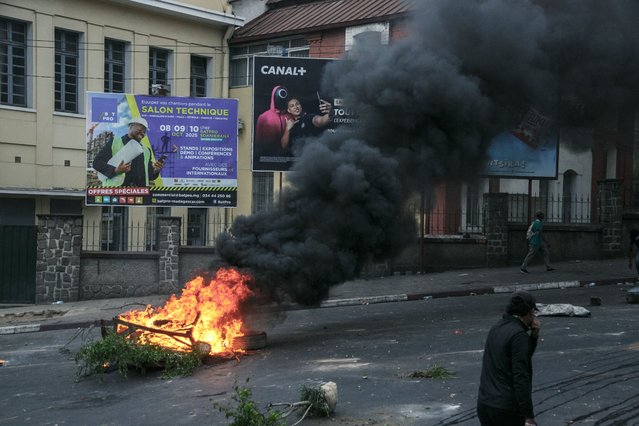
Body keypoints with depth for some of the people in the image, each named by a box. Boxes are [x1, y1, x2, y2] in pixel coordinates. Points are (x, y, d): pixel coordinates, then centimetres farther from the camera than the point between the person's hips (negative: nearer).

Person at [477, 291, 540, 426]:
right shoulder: (518, 335, -15)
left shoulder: (497, 328, 11)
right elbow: (520, 378, -21)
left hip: (484, 403, 8)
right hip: (507, 407, -7)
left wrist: (534, 335, 9)